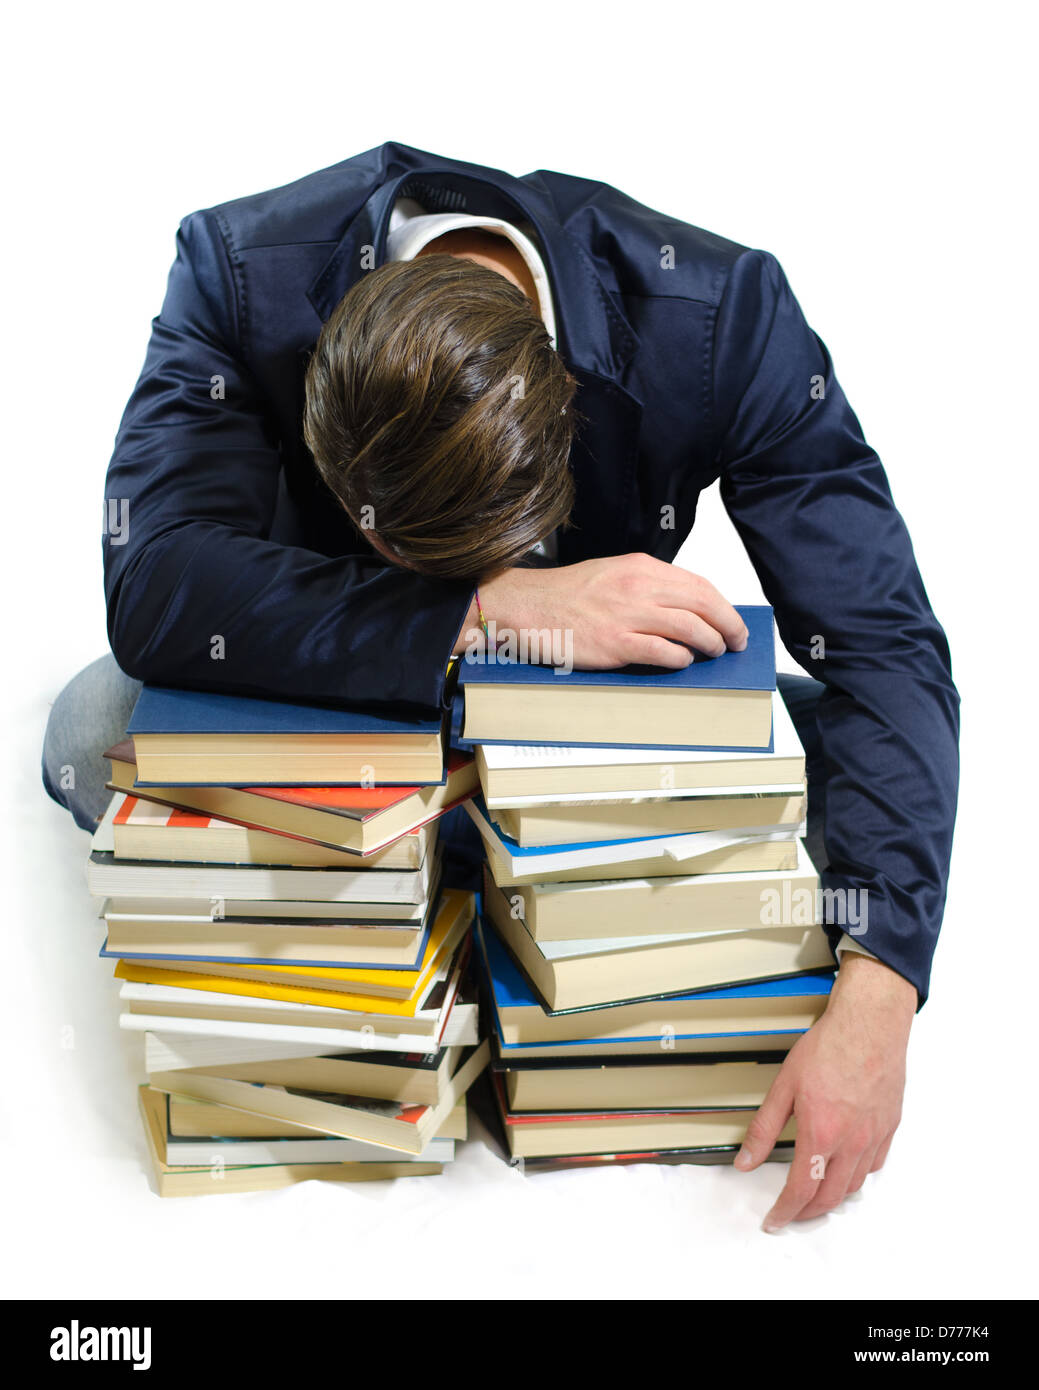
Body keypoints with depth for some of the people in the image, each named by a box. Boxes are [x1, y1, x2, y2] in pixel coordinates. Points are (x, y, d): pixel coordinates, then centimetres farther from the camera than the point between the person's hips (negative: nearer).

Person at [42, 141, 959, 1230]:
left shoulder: (723, 311, -31)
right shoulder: (241, 270, -30)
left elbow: (886, 650, -29)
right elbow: (149, 587, -40)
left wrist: (872, 1001, -39)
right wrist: (498, 605, -49)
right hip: (343, 690, -1)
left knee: (840, 744, -22)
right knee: (94, 734, -25)